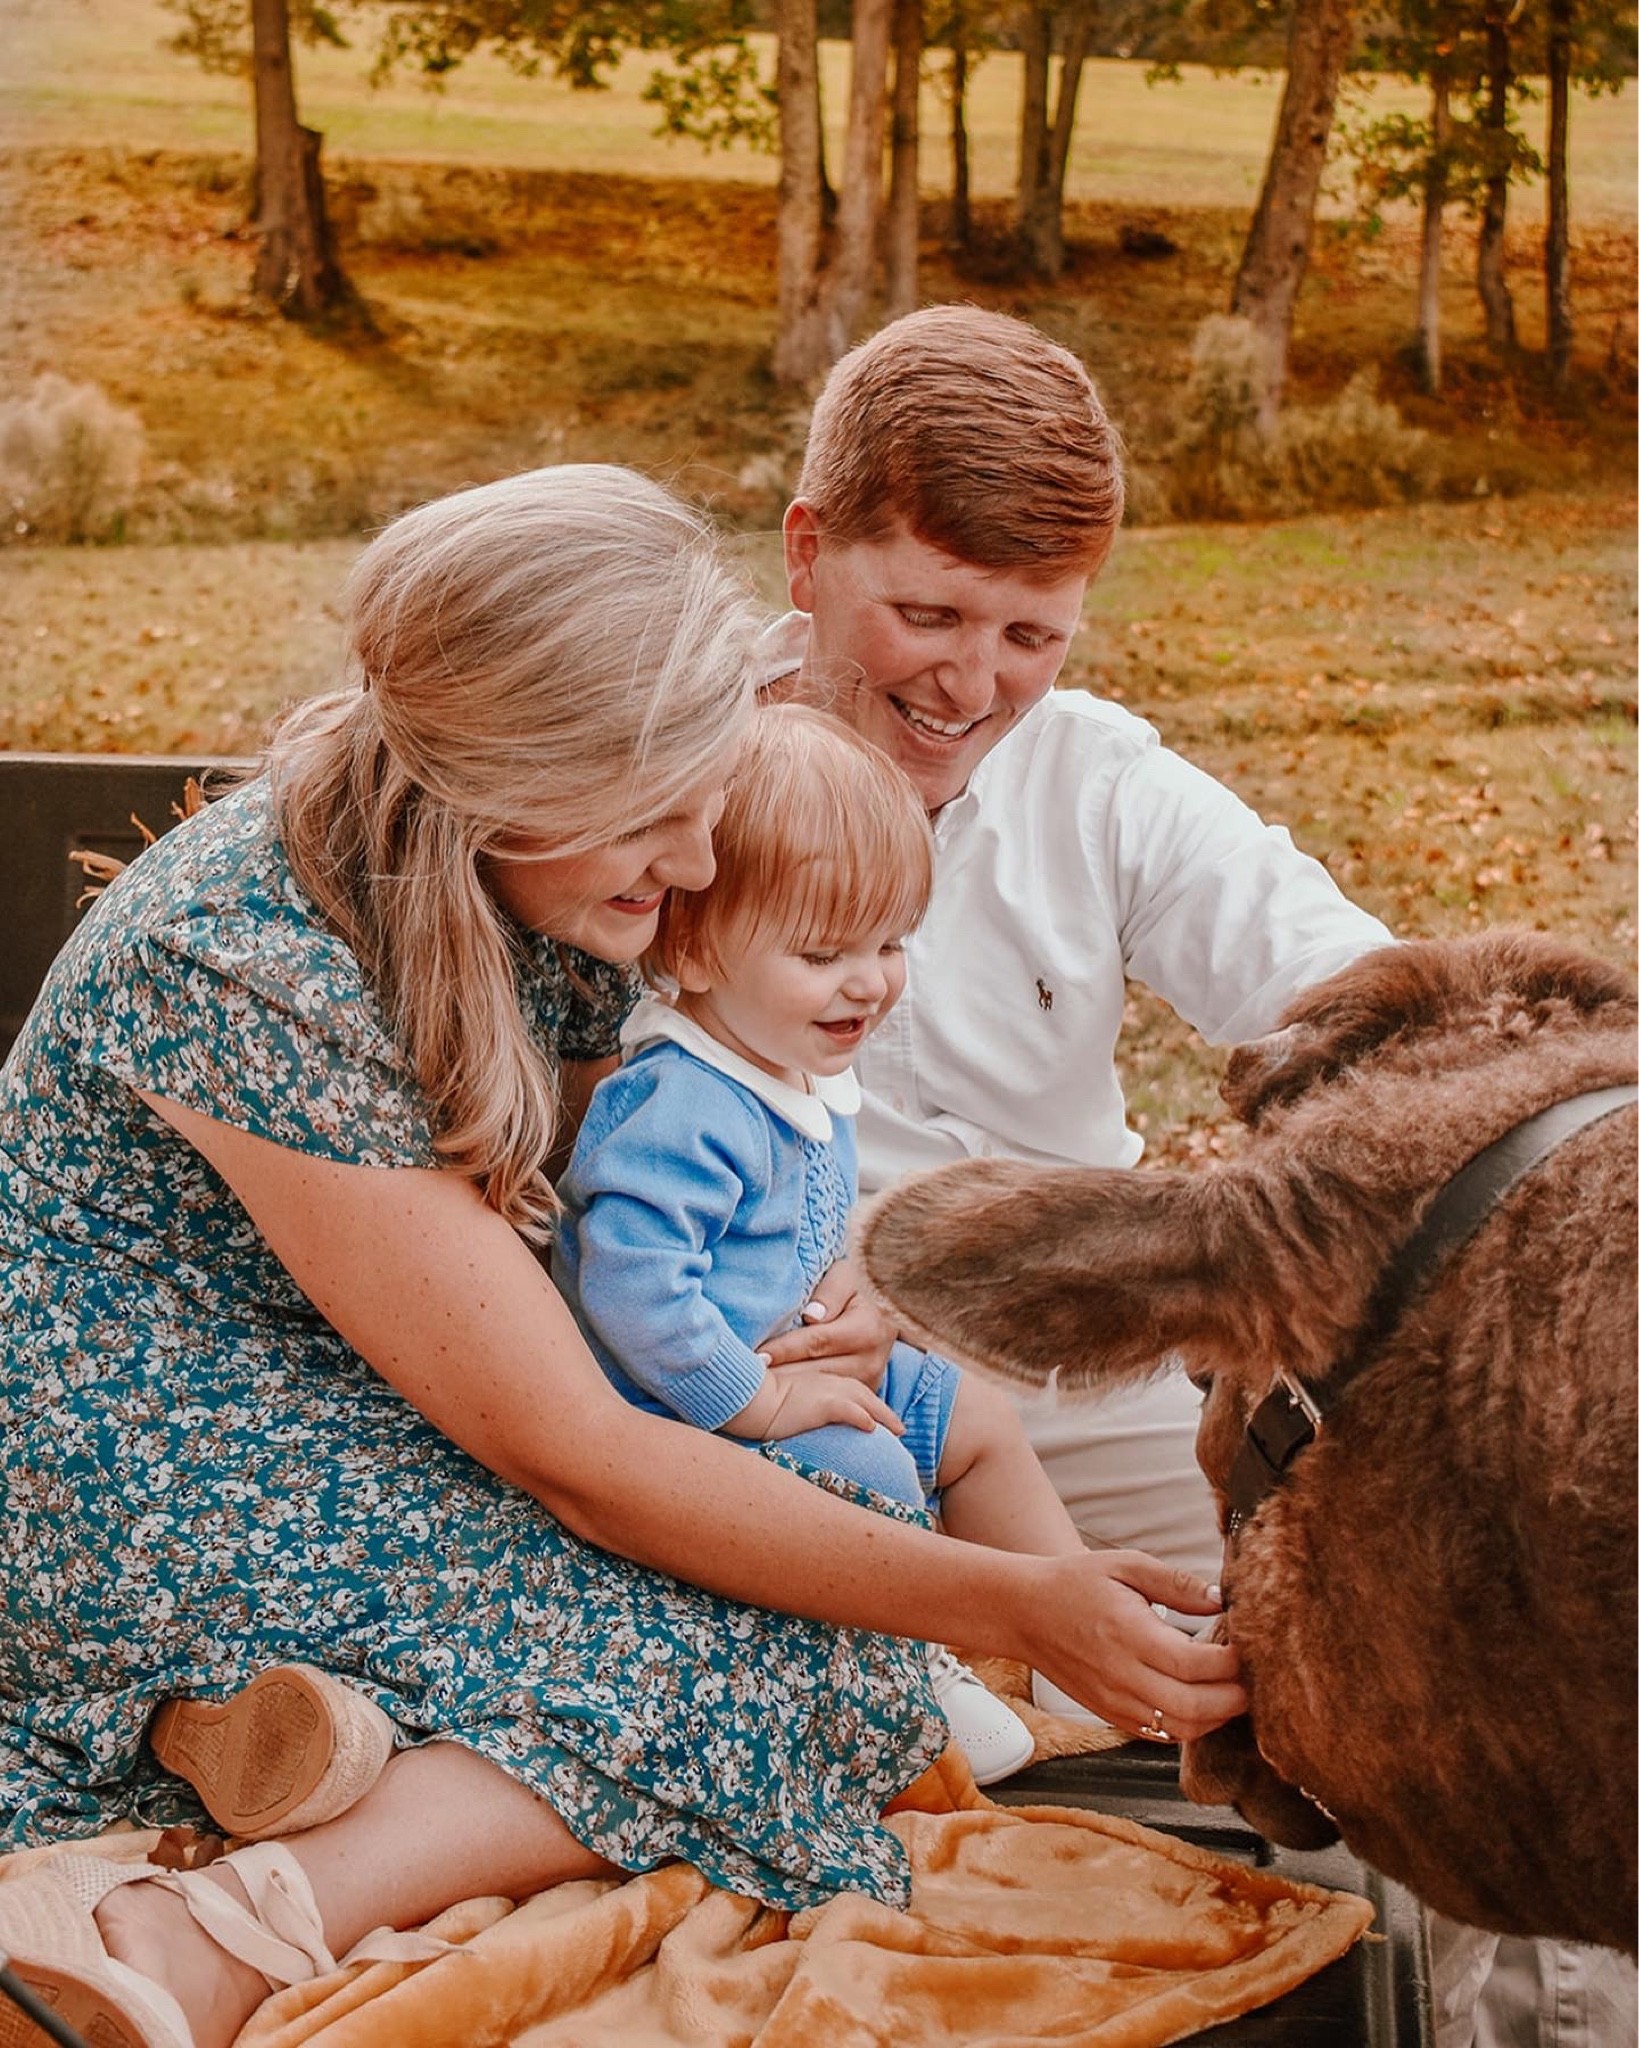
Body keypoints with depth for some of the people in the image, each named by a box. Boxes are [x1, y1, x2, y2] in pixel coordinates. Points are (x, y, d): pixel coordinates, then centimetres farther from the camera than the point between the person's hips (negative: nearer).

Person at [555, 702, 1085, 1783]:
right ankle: (921, 1682, -2)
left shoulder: (808, 1071, 3)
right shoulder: (679, 1113, -30)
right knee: (874, 1479, -25)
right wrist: (758, 1400, -29)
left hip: (793, 1365, 11)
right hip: (690, 1415, -10)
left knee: (979, 1422, 13)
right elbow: (631, 1288, -36)